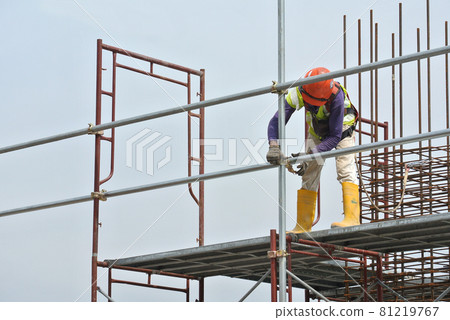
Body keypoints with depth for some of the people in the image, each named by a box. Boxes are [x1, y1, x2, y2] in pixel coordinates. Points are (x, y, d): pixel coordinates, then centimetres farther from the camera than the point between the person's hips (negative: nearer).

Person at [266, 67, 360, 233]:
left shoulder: (336, 96, -40)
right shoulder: (297, 92, -29)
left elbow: (335, 136, -35)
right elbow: (276, 120, -28)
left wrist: (312, 154, -44)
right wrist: (274, 146, -44)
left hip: (341, 128, -4)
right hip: (317, 131, 4)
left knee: (345, 170, -23)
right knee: (309, 175, 1)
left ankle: (352, 218, -30)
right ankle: (303, 227, 4)